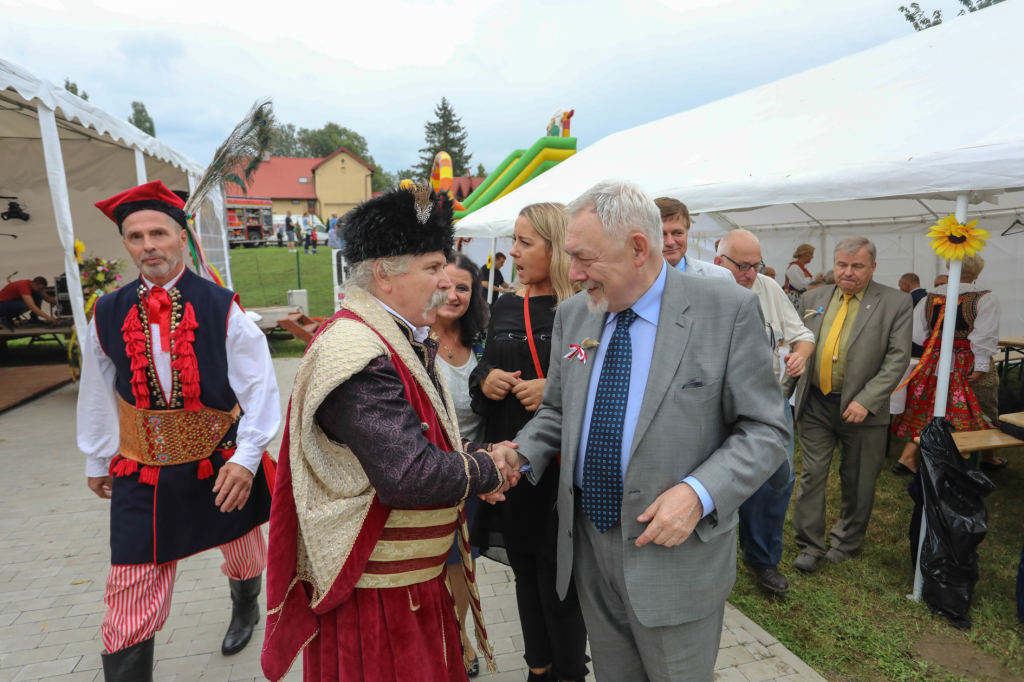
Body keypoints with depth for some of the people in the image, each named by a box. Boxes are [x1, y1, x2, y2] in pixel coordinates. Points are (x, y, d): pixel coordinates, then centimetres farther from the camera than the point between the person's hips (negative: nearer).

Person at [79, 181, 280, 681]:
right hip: (142, 475, 1)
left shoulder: (221, 308, -13)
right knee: (130, 594, 0)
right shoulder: (108, 315, -3)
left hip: (222, 465, -1)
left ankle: (245, 610, 56)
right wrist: (98, 460, 16)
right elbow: (97, 394, 9)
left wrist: (246, 456, -16)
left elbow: (259, 386, -12)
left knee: (243, 553, 23)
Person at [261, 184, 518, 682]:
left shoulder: (402, 341, 8)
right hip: (374, 597, -9)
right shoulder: (356, 351, -26)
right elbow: (408, 474, -32)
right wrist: (487, 472, -15)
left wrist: (478, 454, -2)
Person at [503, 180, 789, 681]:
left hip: (675, 550, -4)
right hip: (588, 542, 5)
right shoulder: (572, 315, 1)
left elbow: (766, 429, -10)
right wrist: (522, 453, -7)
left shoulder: (728, 310, -14)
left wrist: (699, 494, -23)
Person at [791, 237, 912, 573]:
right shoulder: (813, 299, 6)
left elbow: (898, 358, -9)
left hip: (862, 408, -2)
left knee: (857, 481, 13)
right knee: (812, 475, 6)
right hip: (816, 404, 2)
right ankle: (810, 545, 21)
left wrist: (865, 401, -17)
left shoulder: (896, 302, -4)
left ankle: (846, 541, 34)